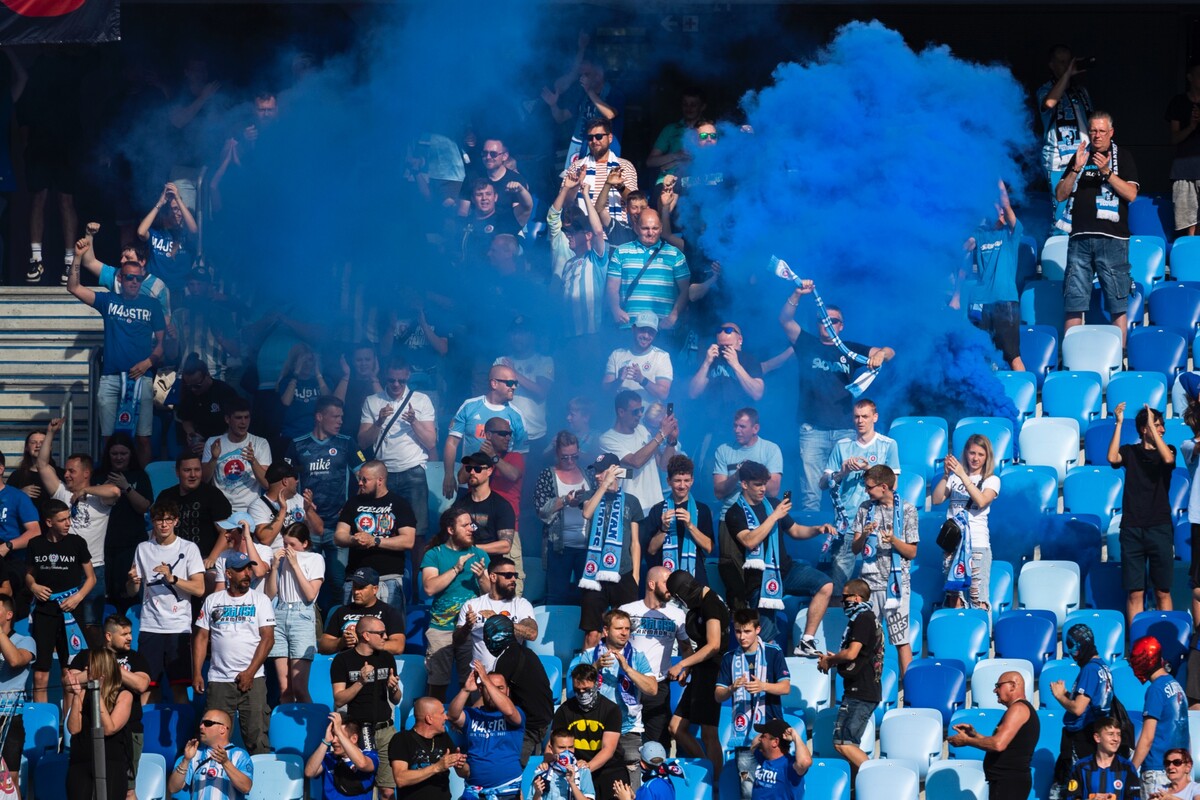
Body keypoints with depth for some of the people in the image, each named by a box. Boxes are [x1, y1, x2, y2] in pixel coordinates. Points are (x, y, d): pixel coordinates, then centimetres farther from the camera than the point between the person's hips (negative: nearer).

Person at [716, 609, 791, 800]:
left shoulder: (773, 653, 3)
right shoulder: (729, 659, 11)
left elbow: (785, 687, -5)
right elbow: (718, 695, 6)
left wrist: (763, 686, -24)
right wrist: (732, 688, -17)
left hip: (770, 728, -2)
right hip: (743, 734, 2)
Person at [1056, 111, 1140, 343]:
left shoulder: (1123, 157, 6)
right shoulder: (1080, 156, 15)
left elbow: (1131, 194, -5)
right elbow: (1060, 195, 9)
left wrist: (1107, 172, -15)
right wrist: (1076, 168, -5)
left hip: (1112, 239, -3)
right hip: (1080, 237, 3)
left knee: (1118, 303, -3)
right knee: (1073, 301, 1)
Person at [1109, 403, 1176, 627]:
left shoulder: (1166, 450, 8)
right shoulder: (1130, 452, 8)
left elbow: (1168, 459, -15)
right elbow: (1113, 458, -13)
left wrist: (1152, 426, -15)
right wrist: (1118, 424, -12)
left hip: (1160, 527, 0)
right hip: (1132, 529, 0)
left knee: (1163, 592, 1)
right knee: (1135, 593, -1)